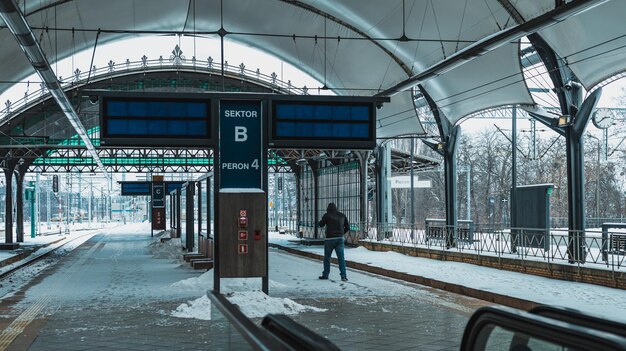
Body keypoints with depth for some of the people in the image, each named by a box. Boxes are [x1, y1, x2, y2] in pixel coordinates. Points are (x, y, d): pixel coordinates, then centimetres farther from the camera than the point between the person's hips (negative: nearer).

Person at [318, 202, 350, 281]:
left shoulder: (327, 215, -6)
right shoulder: (342, 215, 8)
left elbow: (321, 224, 5)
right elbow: (347, 227, 11)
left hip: (330, 239, -3)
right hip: (340, 239, 3)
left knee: (327, 257, 11)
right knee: (341, 257, -3)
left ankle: (325, 274, 20)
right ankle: (343, 276, -13)